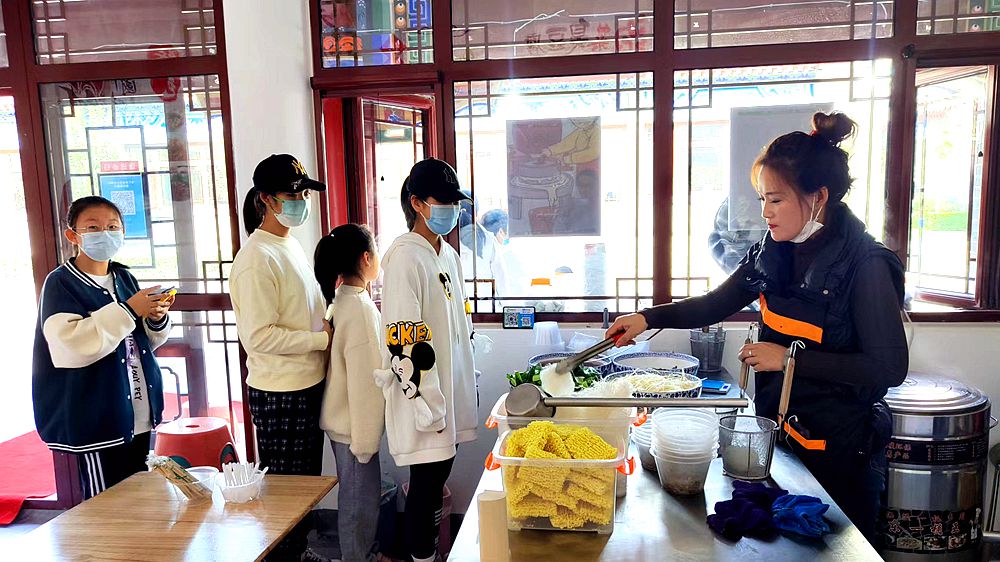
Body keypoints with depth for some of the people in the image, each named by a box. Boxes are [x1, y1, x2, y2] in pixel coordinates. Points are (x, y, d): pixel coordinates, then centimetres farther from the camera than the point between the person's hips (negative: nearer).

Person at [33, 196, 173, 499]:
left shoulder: (125, 278, 10)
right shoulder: (61, 282, -9)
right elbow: (71, 346, -24)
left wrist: (156, 318, -4)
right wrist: (128, 311, -24)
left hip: (140, 416, 6)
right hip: (96, 422, -6)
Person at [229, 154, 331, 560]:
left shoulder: (290, 245, 11)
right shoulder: (257, 257, -18)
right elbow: (259, 336, -24)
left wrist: (329, 324, 4)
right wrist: (322, 338, -18)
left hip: (309, 386, 9)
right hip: (279, 394, -9)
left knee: (308, 484, 21)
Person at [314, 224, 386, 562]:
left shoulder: (342, 300, 6)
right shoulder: (360, 308, -23)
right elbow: (365, 382, -24)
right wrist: (364, 440, -18)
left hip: (344, 419, 9)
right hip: (354, 424, -9)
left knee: (359, 496, 22)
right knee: (360, 499, 6)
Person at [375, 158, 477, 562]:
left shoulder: (449, 255, 12)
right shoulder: (405, 257, -15)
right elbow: (403, 340, -19)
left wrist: (468, 384, 20)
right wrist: (425, 403, -19)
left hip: (451, 389, 8)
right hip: (423, 396, -8)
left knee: (439, 472, 17)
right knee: (426, 480, 2)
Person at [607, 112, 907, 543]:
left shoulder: (865, 264, -20)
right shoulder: (772, 253, -1)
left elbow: (889, 368, -22)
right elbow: (717, 304, 8)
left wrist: (790, 358, -23)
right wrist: (648, 318, -5)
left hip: (840, 445, -6)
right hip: (778, 428, 6)